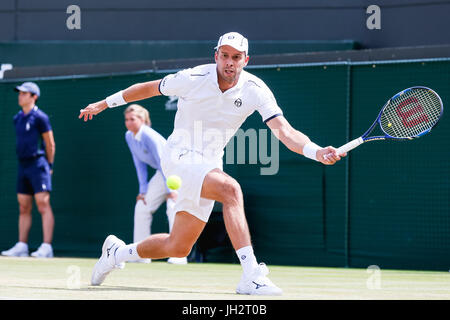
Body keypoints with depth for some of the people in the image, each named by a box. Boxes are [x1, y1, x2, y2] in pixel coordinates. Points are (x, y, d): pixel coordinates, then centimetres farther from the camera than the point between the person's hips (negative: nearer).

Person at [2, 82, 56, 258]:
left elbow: (50, 143, -4)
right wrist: (24, 162, 17)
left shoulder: (39, 117, -7)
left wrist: (49, 165, 0)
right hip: (23, 165, 8)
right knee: (24, 208, 9)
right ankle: (21, 246, 11)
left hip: (38, 164, -8)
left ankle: (46, 247, -16)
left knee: (43, 204, -12)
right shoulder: (18, 118, 15)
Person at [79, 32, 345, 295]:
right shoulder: (193, 78, -14)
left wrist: (316, 152, -40)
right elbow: (149, 88, 4)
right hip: (179, 155, -5)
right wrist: (105, 103, 12)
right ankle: (251, 276, -39)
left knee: (178, 247, 8)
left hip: (209, 163, 5)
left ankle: (118, 252, 36)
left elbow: (286, 132, -21)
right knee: (230, 188, -33)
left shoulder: (255, 90, -11)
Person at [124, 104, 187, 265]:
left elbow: (162, 162, -27)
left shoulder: (149, 136, -26)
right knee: (141, 207, 6)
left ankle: (178, 256, -30)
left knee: (173, 208, -25)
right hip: (163, 173, 9)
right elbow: (140, 165, 3)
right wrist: (143, 189, 0)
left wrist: (170, 189, -29)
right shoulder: (129, 137, -2)